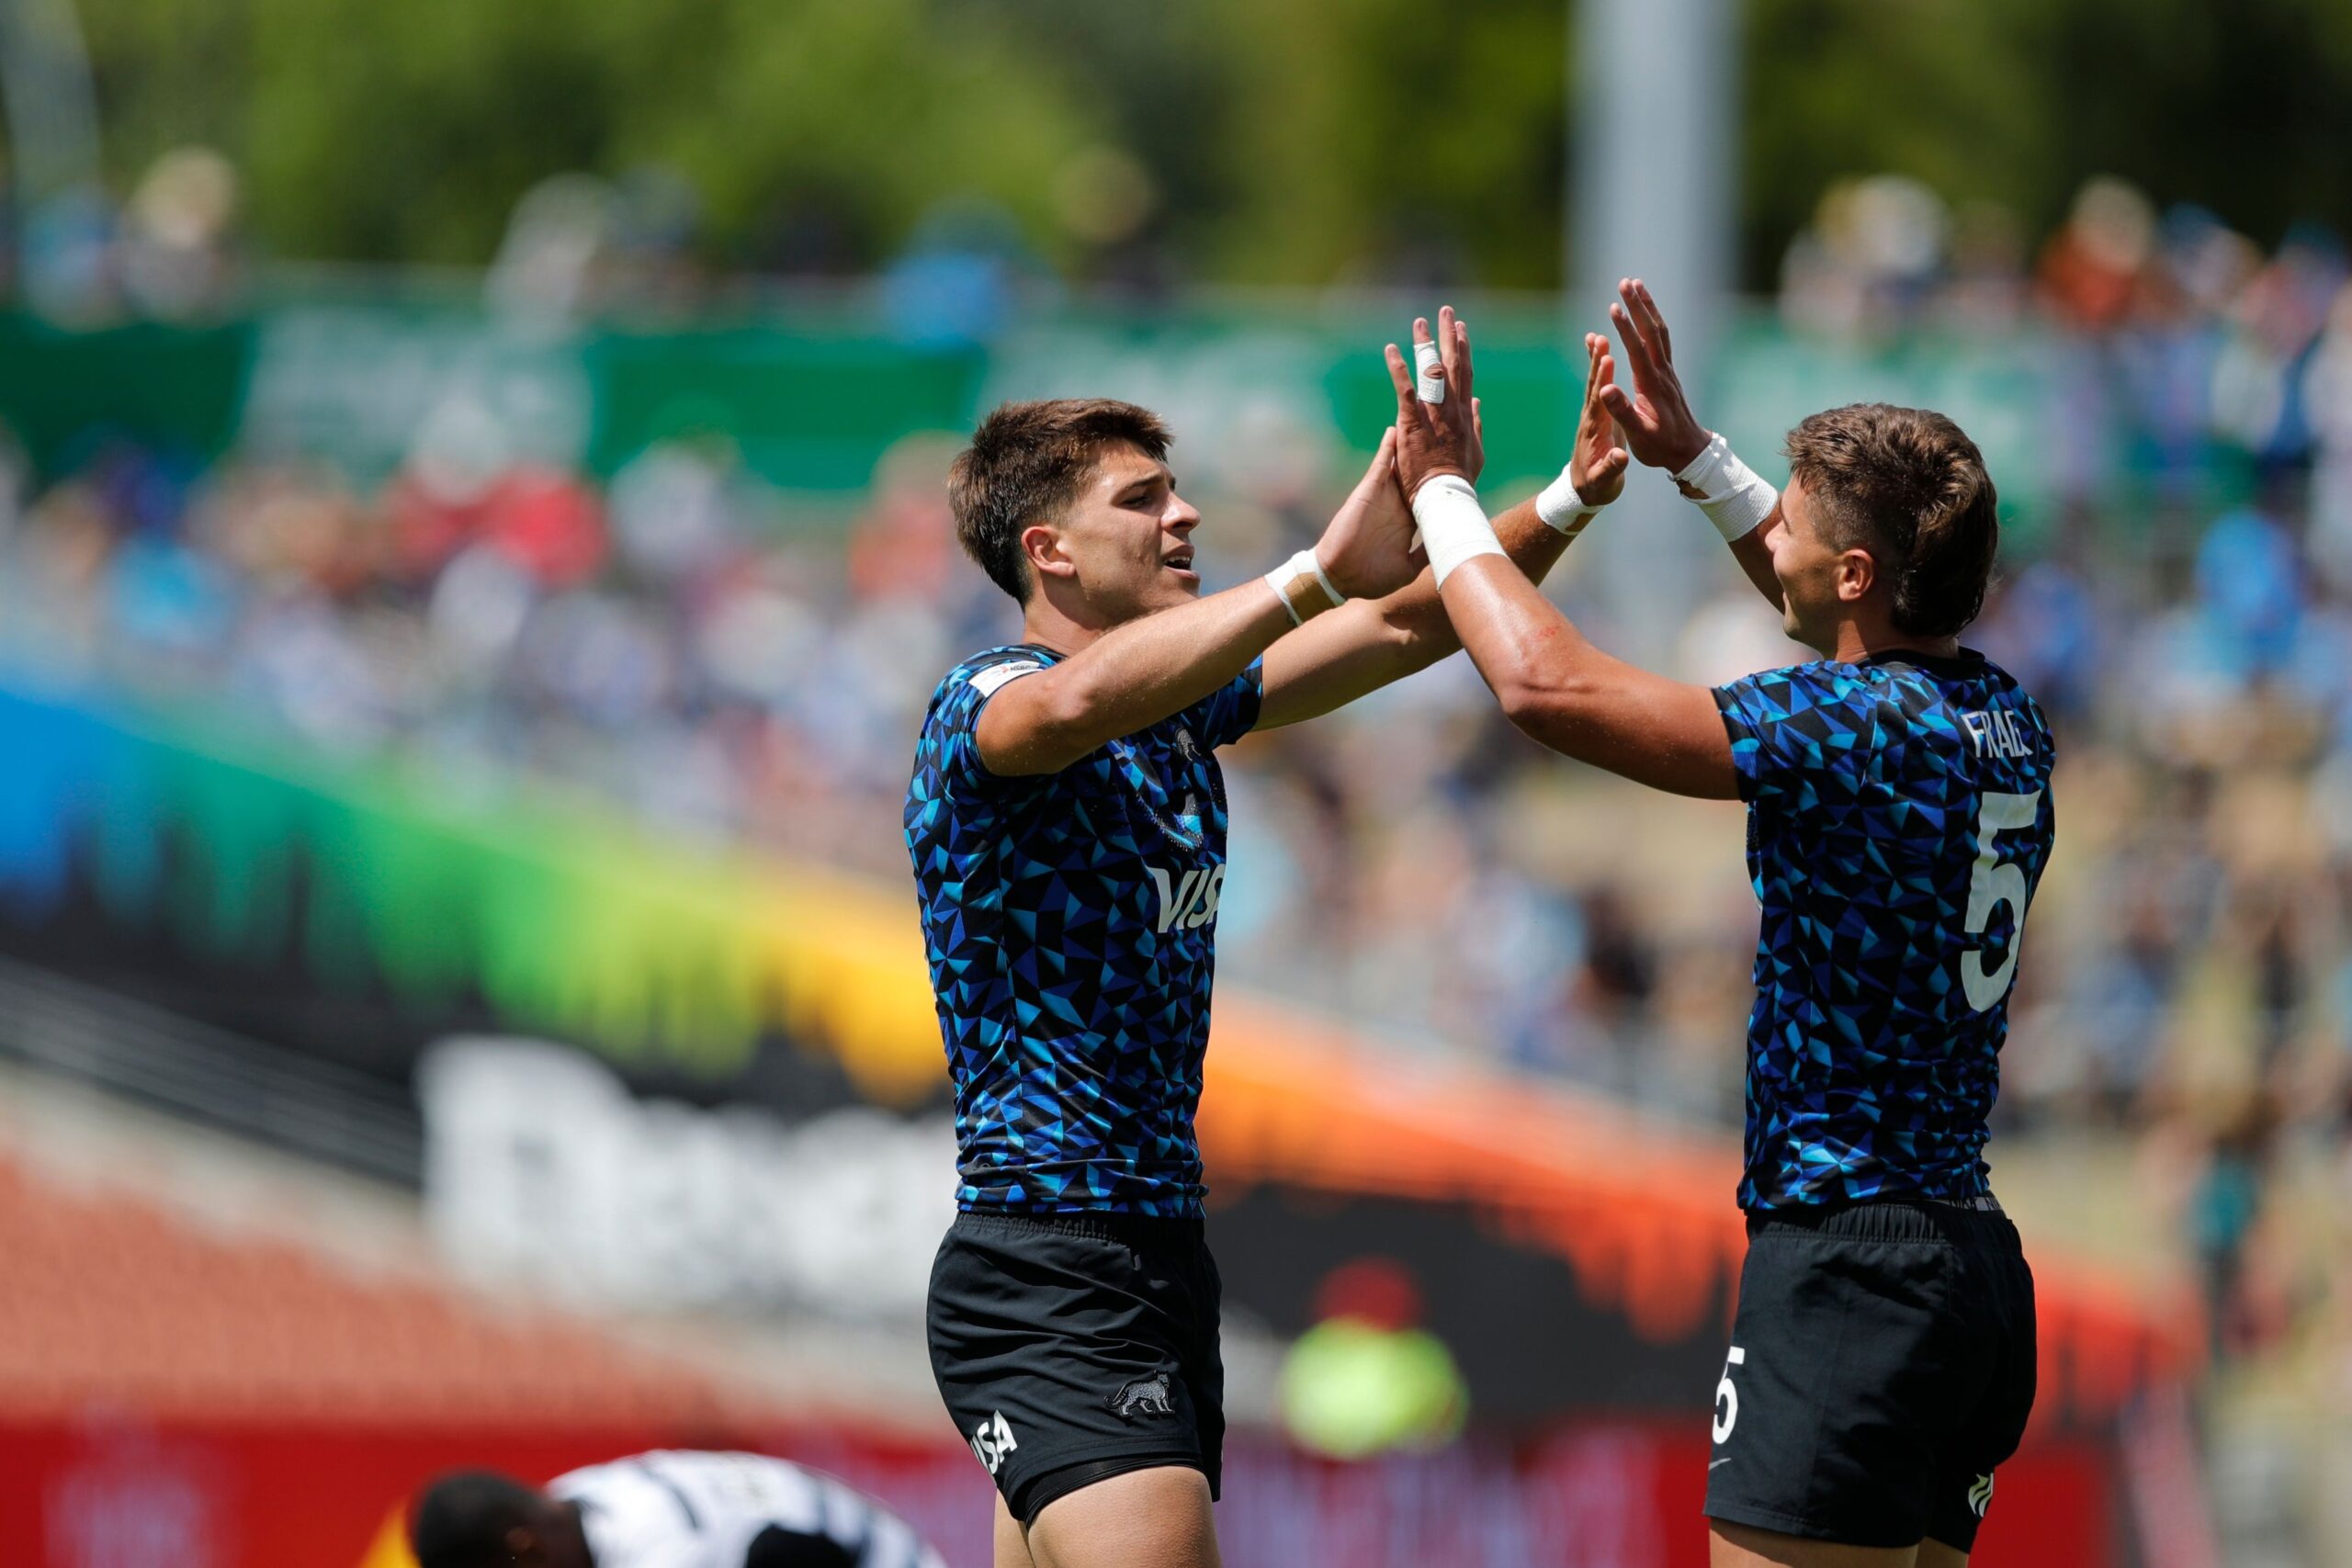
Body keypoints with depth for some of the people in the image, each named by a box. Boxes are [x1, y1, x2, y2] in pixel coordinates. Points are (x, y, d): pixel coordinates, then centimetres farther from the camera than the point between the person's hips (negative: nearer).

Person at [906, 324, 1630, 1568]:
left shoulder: (1182, 700, 13)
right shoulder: (984, 704, -11)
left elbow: (1410, 626, 18)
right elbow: (1079, 703, -36)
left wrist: (1569, 499, 2)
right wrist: (1328, 569, -42)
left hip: (1161, 1256, 9)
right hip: (1042, 1273, -9)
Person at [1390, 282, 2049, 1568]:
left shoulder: (1852, 728, -16)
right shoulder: (2002, 717, 10)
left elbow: (1545, 684, -19)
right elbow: (1865, 643, 34)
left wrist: (1441, 494, -3)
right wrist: (1693, 458, 35)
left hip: (1847, 1262, -9)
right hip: (1973, 1259, 9)